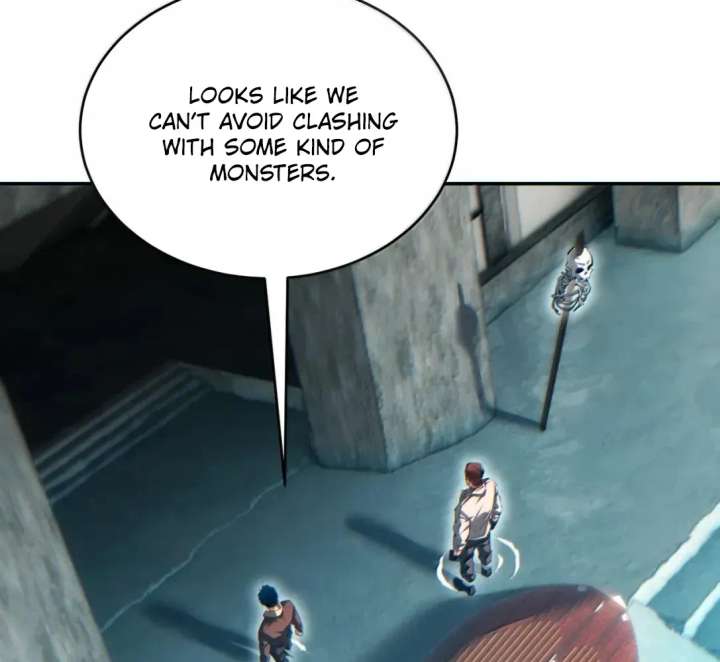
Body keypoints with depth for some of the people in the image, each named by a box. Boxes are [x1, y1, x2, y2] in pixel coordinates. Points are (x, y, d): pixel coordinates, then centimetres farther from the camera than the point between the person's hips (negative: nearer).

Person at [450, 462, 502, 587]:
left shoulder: (465, 506, -47)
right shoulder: (491, 485, -33)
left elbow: (460, 533, -29)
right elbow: (498, 508, -11)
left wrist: (456, 550, -10)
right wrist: (493, 521, 11)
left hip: (469, 539, -4)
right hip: (485, 531, 4)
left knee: (466, 561, 28)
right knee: (485, 552, 37)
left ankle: (469, 582, 56)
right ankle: (487, 570, 67)